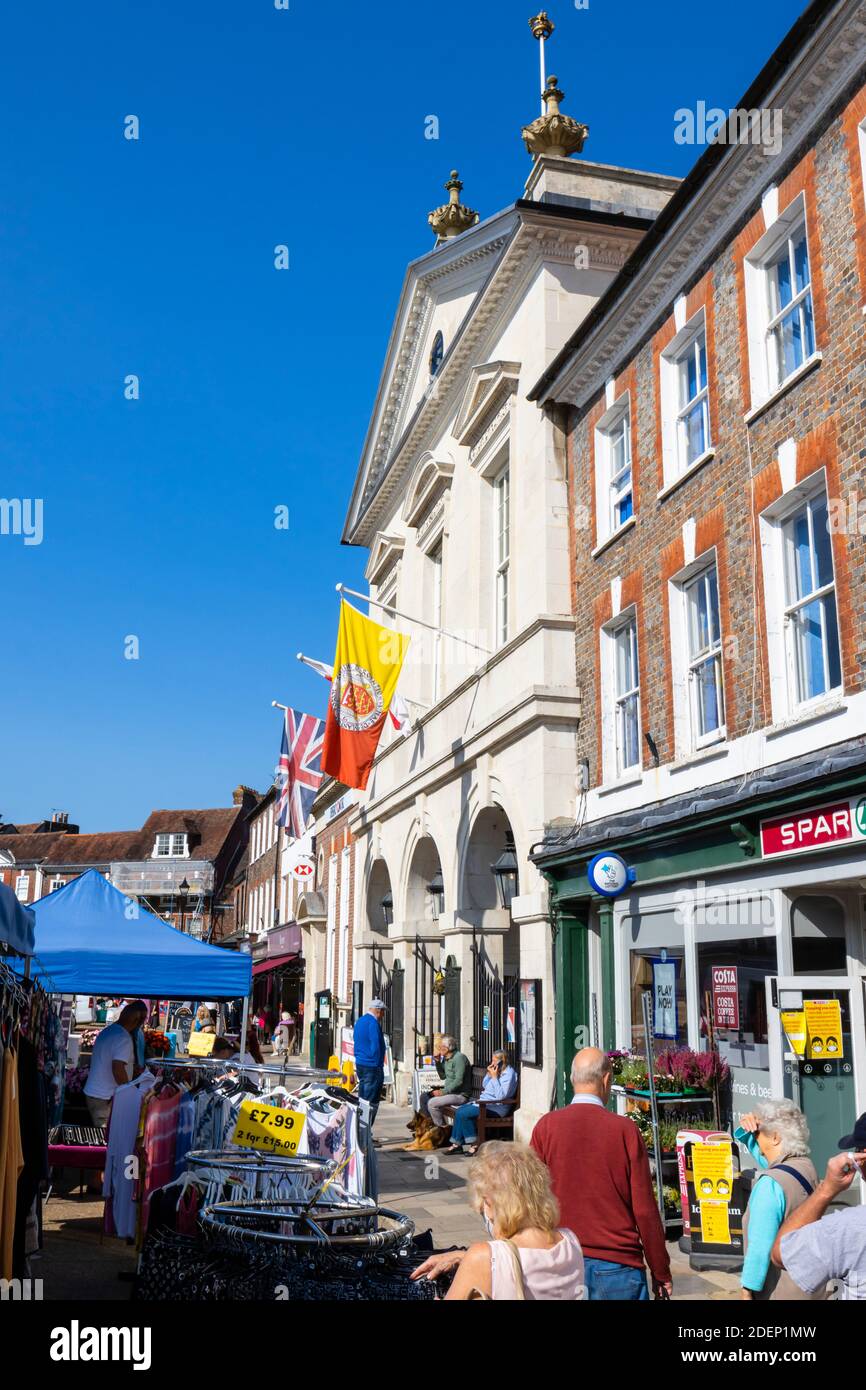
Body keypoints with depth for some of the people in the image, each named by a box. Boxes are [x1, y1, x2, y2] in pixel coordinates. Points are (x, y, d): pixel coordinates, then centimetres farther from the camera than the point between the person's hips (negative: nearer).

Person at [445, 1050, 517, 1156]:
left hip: (496, 1107, -10)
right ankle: (457, 1144, -2)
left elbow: (501, 1096, -24)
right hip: (484, 1101, 10)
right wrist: (489, 1074, 4)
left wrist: (494, 1077, -20)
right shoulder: (497, 1071, 12)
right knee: (459, 1111, -3)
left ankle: (474, 1144, -9)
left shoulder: (509, 1074, -15)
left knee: (463, 1114, -19)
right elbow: (484, 1087, 21)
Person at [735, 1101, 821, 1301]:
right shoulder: (807, 1167, 0)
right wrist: (746, 1131, -1)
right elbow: (764, 1153, 17)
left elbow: (761, 1246, -26)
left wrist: (747, 1290, -18)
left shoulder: (771, 1184, -26)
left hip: (782, 1293, -8)